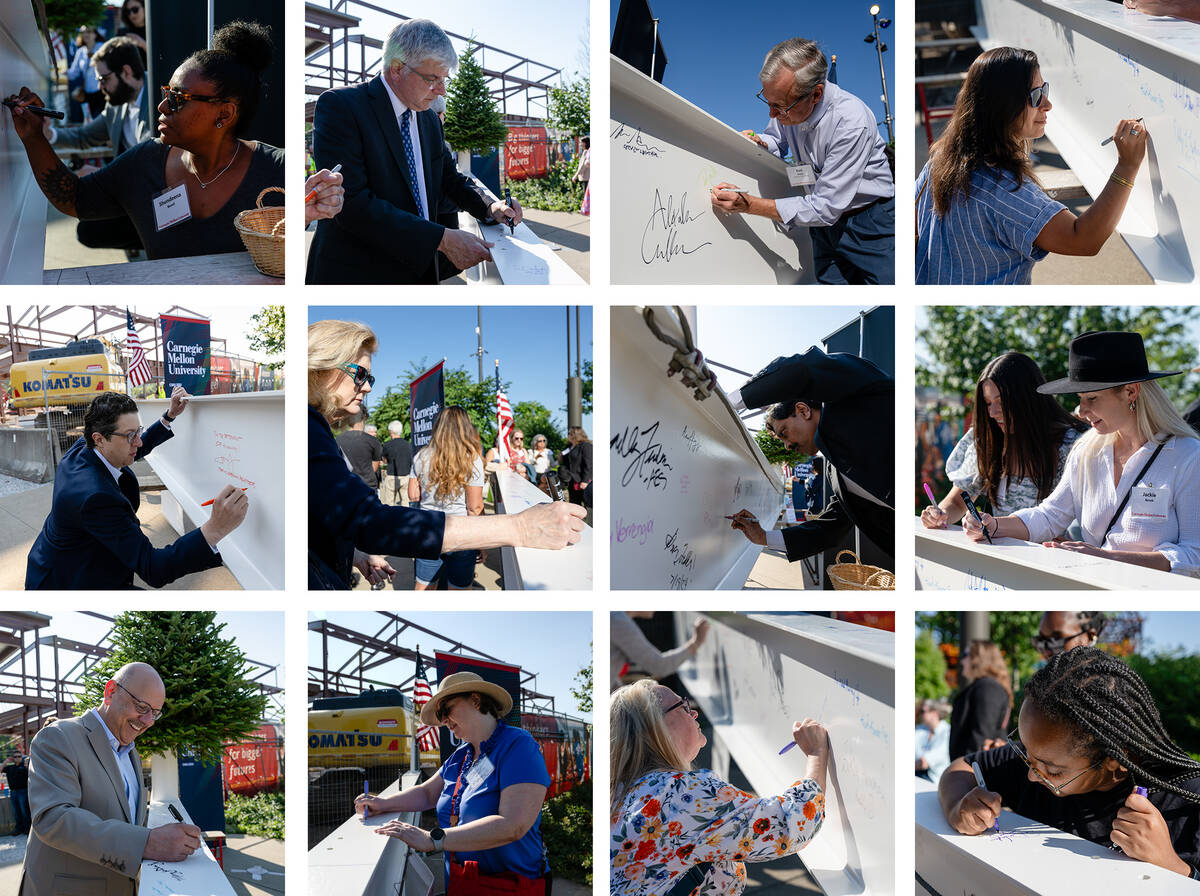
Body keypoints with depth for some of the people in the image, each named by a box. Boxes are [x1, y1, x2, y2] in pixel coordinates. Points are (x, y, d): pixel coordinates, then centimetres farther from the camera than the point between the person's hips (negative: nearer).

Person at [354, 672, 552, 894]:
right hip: (458, 884, 8)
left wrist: (432, 839, -31)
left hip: (508, 887, -8)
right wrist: (384, 804, 2)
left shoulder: (518, 747, -17)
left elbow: (512, 825, -28)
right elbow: (428, 794, 23)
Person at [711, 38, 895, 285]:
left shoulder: (852, 123, -29)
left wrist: (750, 205, -30)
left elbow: (825, 208, -28)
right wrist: (760, 142, -9)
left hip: (870, 226, -6)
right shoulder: (786, 101, -8)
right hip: (826, 222, 6)